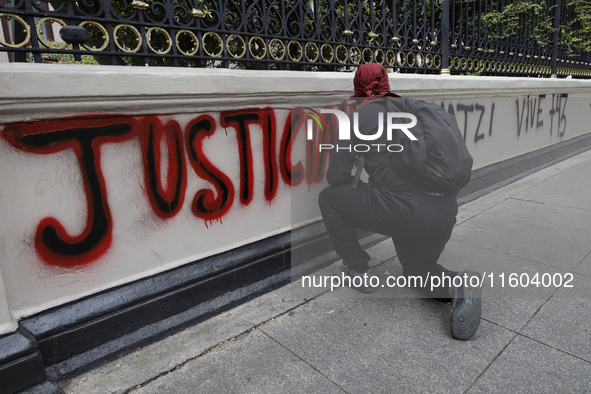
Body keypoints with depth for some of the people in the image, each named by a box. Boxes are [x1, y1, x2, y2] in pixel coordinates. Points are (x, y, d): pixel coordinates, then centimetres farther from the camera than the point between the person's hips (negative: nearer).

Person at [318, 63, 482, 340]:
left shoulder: (358, 116, 3)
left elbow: (337, 177, 0)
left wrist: (358, 187, 23)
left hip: (401, 209, -7)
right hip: (445, 213, 7)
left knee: (329, 198, 16)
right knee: (418, 271, 33)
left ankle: (358, 271, 21)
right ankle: (458, 286, 2)